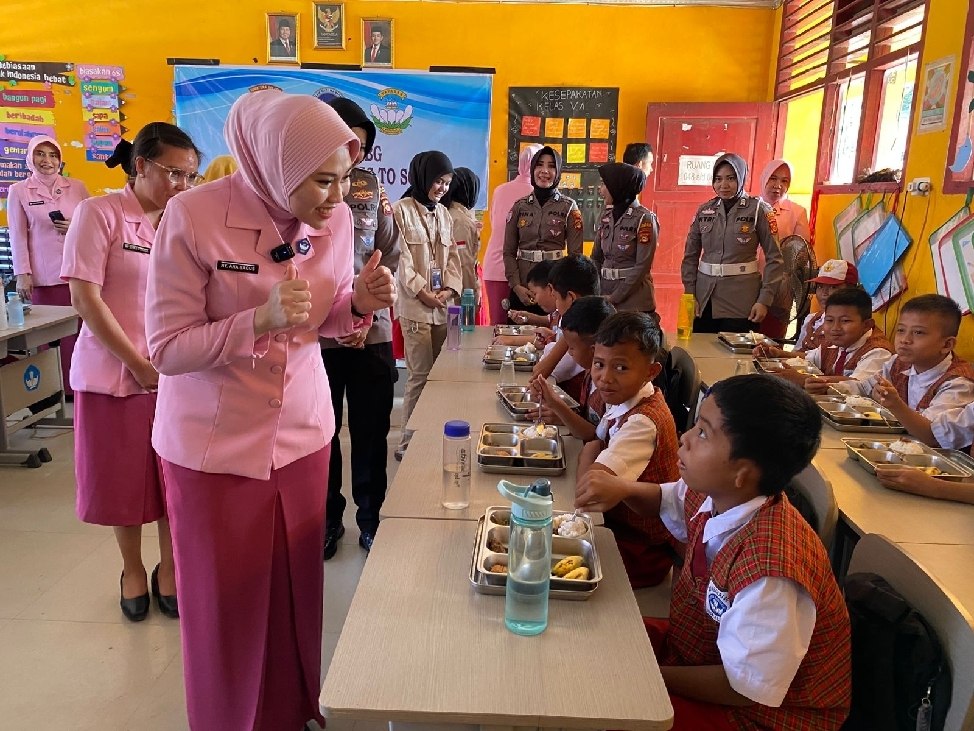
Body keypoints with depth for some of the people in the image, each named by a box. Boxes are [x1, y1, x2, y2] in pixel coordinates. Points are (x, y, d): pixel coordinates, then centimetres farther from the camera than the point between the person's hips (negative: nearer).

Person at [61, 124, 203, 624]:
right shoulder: (100, 213, -8)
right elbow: (85, 299, -12)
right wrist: (137, 365, -12)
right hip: (115, 373, -3)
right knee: (123, 480, 11)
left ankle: (168, 569, 30)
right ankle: (132, 570, 33)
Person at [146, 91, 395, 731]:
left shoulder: (338, 219, -5)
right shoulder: (195, 217, -19)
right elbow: (167, 349, -16)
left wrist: (360, 303, -14)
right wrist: (260, 319, -30)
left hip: (303, 432, 4)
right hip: (215, 445, -3)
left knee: (297, 589, 16)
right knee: (226, 603, 13)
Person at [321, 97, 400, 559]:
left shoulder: (372, 187, 5)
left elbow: (390, 255, 8)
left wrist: (369, 310, -4)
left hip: (372, 332, 2)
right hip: (316, 335, -2)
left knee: (372, 434, 10)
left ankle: (371, 520, 28)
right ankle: (328, 520, 30)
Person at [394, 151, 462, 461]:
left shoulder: (444, 213, 16)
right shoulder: (403, 210, -5)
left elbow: (452, 255, 15)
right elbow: (402, 259, -9)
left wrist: (451, 288, -1)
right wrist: (423, 292, -13)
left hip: (443, 306, 6)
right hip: (416, 306, -6)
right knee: (420, 376, -6)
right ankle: (409, 442, 5)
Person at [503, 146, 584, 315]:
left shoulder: (569, 207, 1)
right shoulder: (519, 206, 6)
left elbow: (575, 253, -2)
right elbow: (509, 252, 6)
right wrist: (516, 286, -6)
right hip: (522, 290, 2)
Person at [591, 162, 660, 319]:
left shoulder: (644, 219, -10)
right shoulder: (606, 217, 8)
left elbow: (642, 266, -14)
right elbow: (596, 258, 11)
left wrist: (614, 298, -16)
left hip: (634, 299, -5)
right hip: (605, 295, 6)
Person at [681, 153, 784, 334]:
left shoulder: (758, 209, -1)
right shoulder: (704, 210, 8)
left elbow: (774, 258, -2)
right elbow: (690, 256, 12)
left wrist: (764, 299, -9)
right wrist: (690, 294, 3)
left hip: (741, 303, -3)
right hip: (704, 300, 3)